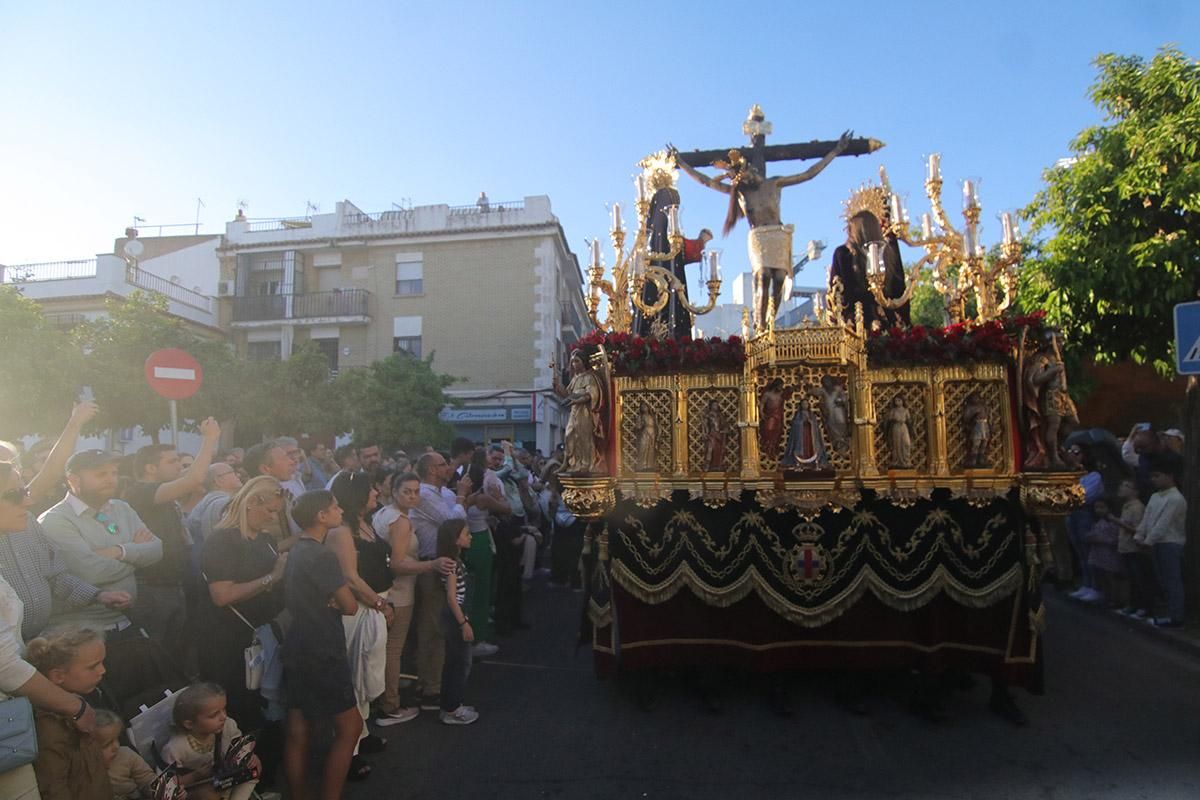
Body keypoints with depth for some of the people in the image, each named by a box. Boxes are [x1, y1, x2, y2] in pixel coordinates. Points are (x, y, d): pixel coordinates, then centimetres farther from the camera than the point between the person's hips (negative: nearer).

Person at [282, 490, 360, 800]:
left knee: (298, 731, 13)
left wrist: (326, 603, -2)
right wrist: (333, 603, 2)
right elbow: (350, 606, -18)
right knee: (349, 727, 3)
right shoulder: (322, 555, -19)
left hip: (298, 651, 9)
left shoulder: (295, 552, 9)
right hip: (321, 654, -9)